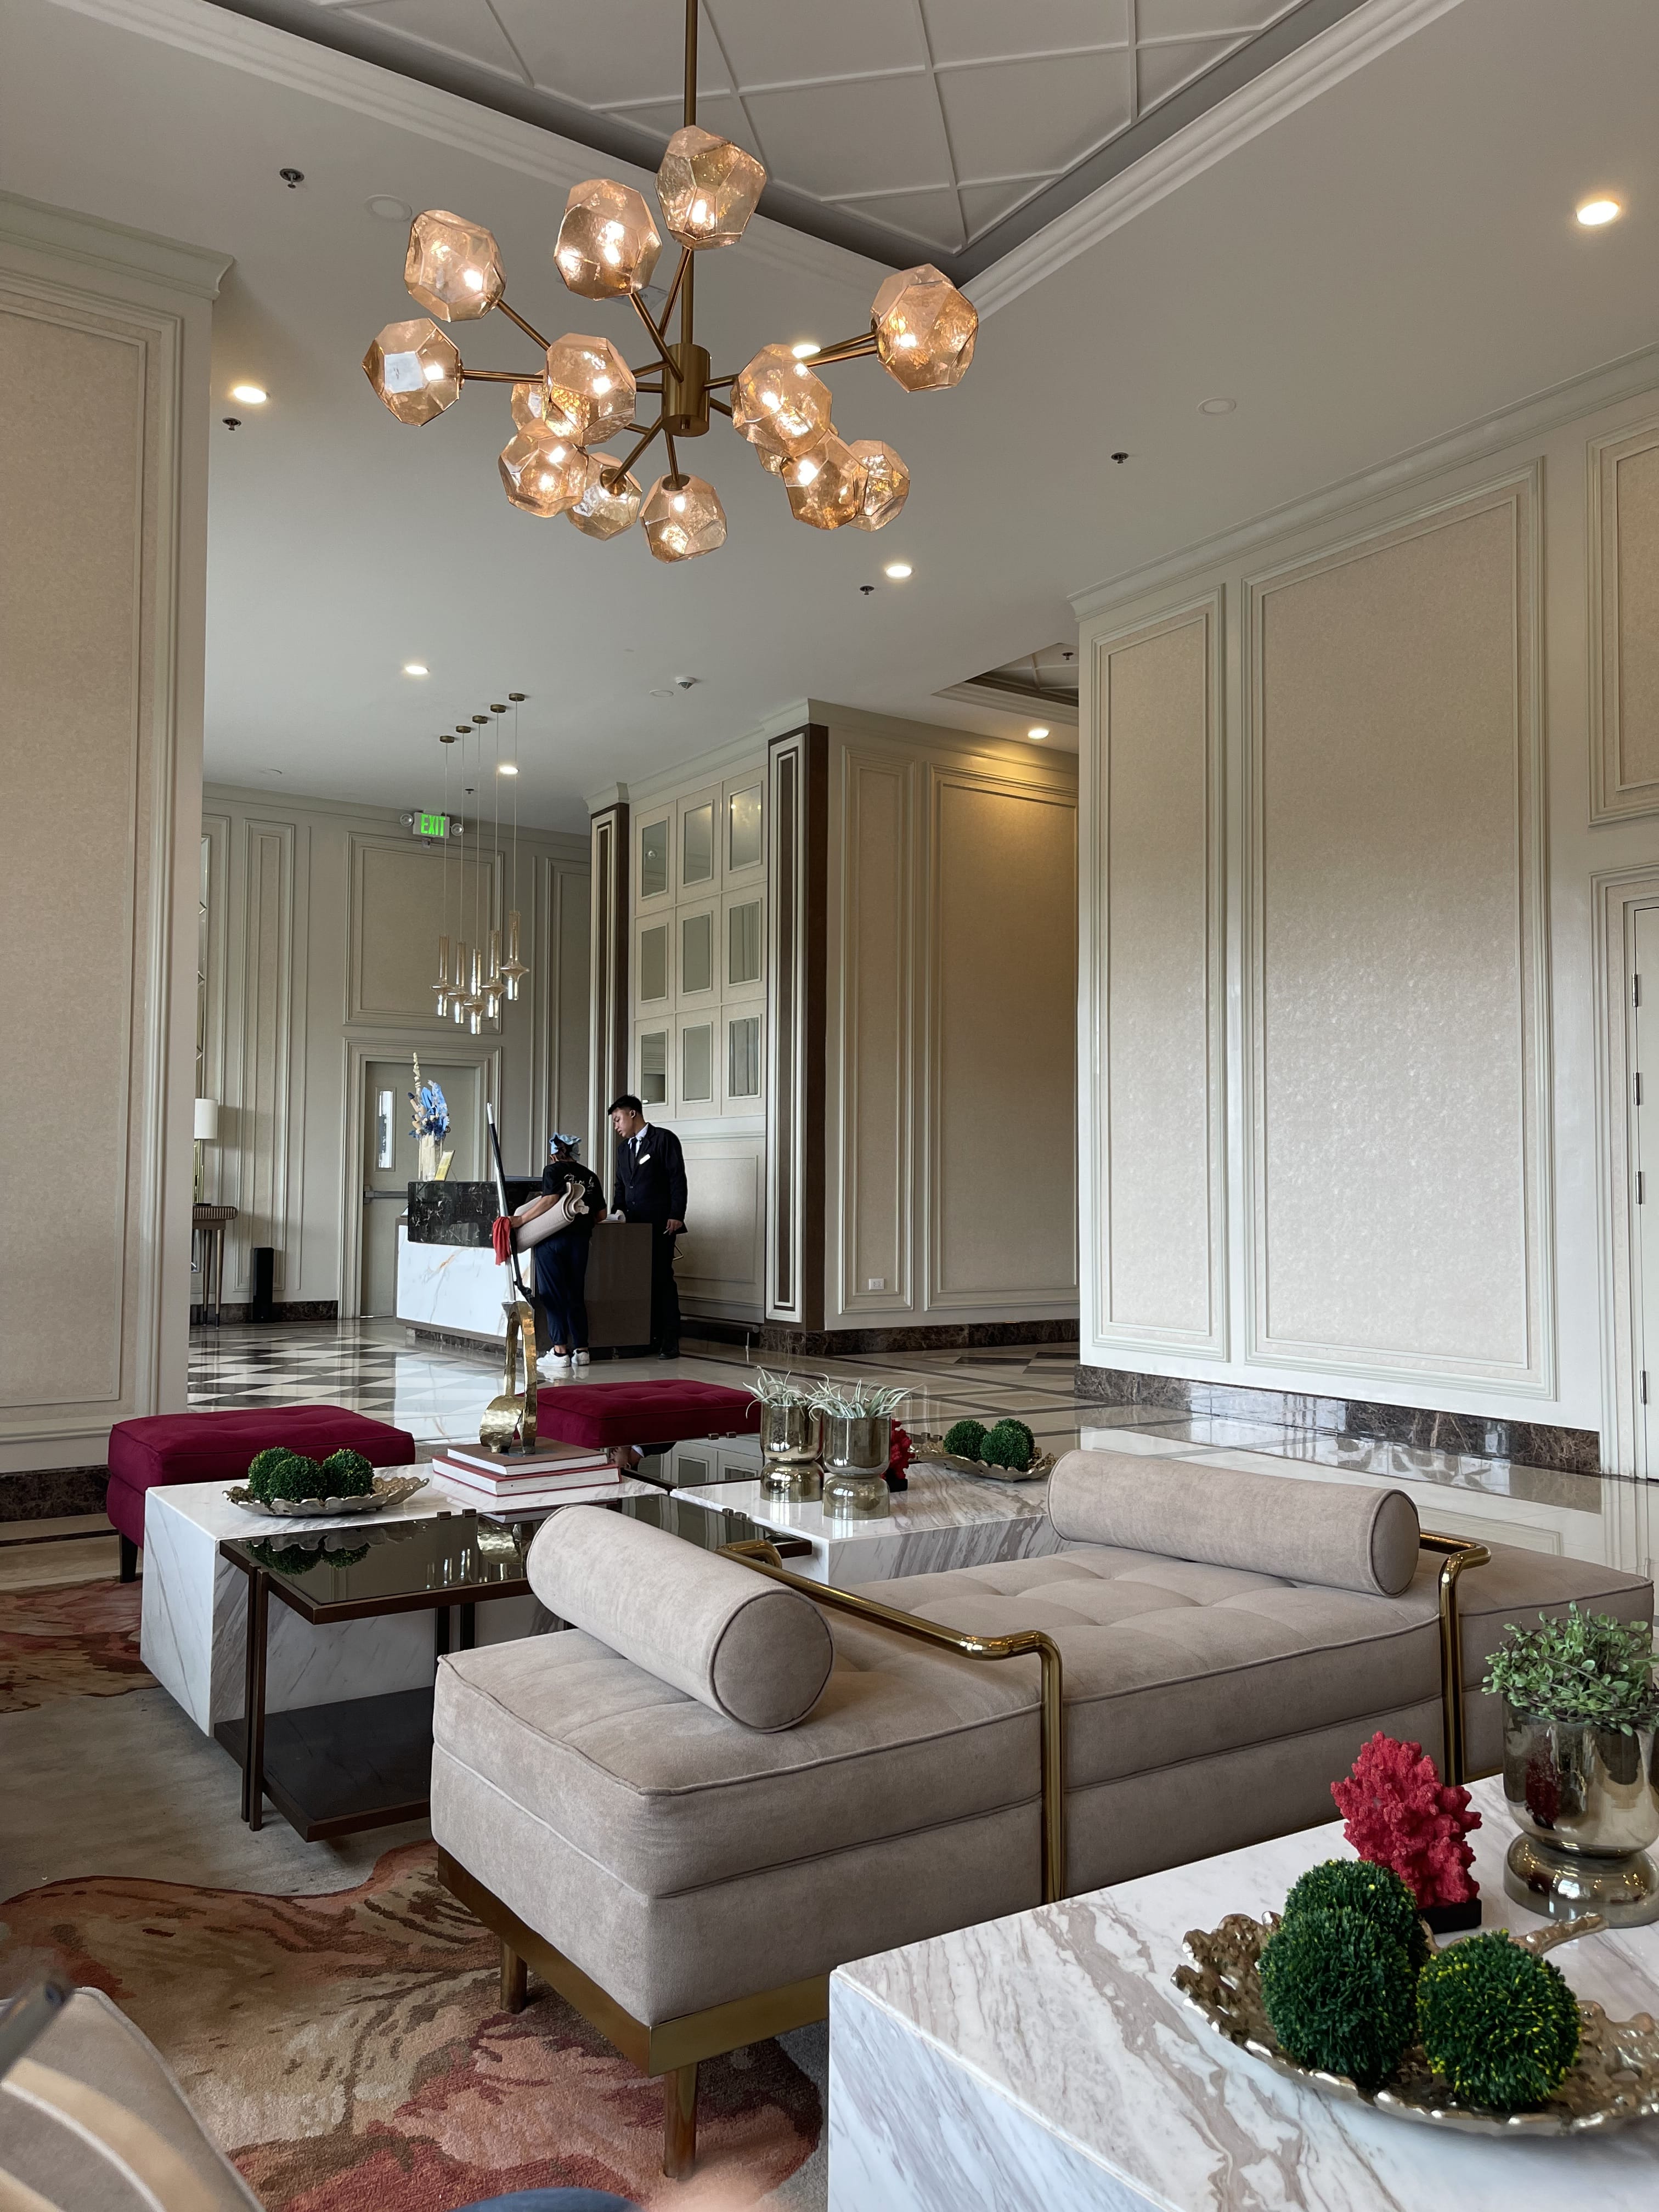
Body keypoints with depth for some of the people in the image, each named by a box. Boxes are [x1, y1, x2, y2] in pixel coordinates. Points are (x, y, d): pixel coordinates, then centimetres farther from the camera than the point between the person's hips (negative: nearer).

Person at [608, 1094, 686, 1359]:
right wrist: (618, 1211, 6)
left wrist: (676, 1216, -13)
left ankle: (669, 1342, -3)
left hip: (659, 1224, -6)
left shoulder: (664, 1139, -1)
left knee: (662, 1279, -6)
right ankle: (646, 1338, 6)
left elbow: (678, 1179, -7)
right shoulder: (623, 1148, 20)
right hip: (633, 1225, 6)